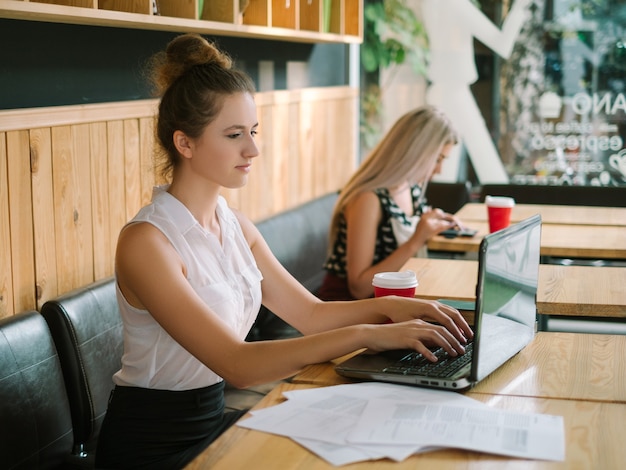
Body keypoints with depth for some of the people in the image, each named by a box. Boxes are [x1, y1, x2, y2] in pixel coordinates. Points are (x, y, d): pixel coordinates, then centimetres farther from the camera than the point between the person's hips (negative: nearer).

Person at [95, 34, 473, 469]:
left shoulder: (235, 225, 4)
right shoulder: (146, 241, -22)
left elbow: (310, 313, 5)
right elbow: (236, 363, -30)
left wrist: (389, 306, -13)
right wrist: (367, 335, -34)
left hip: (214, 417, 7)